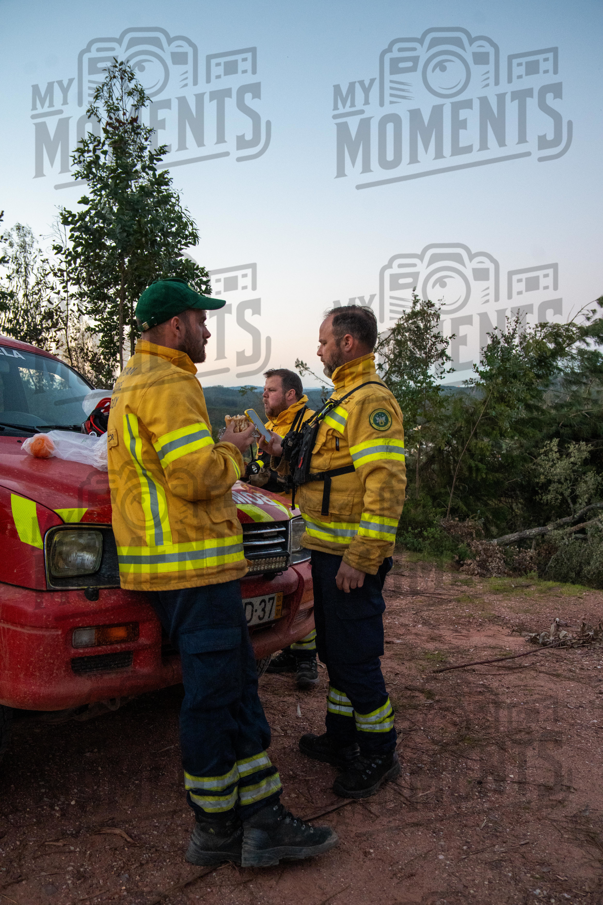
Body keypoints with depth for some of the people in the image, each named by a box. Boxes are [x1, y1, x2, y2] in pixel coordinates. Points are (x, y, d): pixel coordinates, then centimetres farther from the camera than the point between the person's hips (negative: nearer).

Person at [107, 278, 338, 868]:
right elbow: (196, 477, -23)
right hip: (192, 563, -11)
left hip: (166, 561, 11)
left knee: (235, 686, 11)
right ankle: (215, 830, 15)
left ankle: (264, 818, 19)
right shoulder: (167, 383, -14)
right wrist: (232, 451, -4)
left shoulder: (134, 380, 22)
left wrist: (221, 446, 17)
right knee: (213, 693, -1)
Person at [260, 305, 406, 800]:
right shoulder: (344, 398, 17)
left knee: (356, 656, 0)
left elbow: (387, 485, -25)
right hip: (328, 550, 10)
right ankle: (341, 738, 35)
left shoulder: (371, 400, -17)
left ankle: (379, 754, 18)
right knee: (335, 649, 19)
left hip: (351, 557, -10)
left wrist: (360, 558, -26)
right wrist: (285, 454, 9)